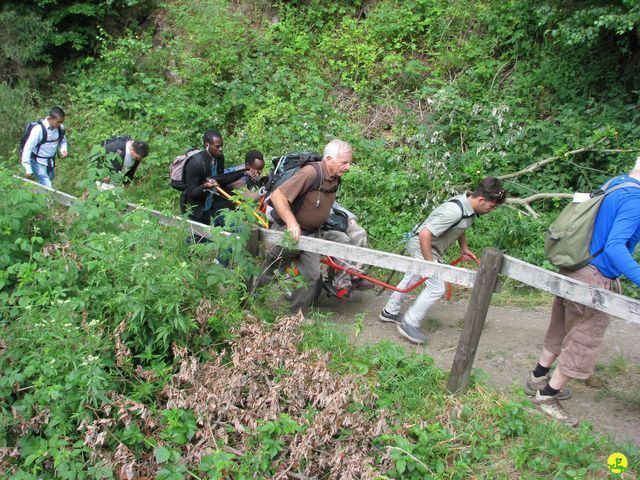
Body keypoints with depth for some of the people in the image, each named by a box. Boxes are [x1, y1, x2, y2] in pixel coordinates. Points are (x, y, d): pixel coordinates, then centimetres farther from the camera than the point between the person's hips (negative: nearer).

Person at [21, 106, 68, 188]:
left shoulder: (60, 127, -9)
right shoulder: (39, 129, -27)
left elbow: (63, 140, 13)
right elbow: (27, 148, -23)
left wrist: (63, 149, -11)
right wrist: (28, 169, -21)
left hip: (50, 162, 7)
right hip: (38, 163, -6)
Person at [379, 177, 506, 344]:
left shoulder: (468, 205, -6)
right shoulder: (455, 211, -33)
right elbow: (425, 235, -34)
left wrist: (464, 248, 12)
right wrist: (431, 264, -26)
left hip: (426, 244, 10)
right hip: (422, 245, -10)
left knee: (411, 279, 22)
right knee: (436, 288, -9)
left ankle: (389, 312, 40)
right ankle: (409, 324, 4)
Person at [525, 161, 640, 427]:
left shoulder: (615, 184, 8)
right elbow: (614, 246, -32)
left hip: (574, 272, 9)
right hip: (593, 282, -9)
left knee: (561, 331, 22)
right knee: (583, 344, 5)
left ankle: (537, 379, 37)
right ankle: (546, 396, 18)